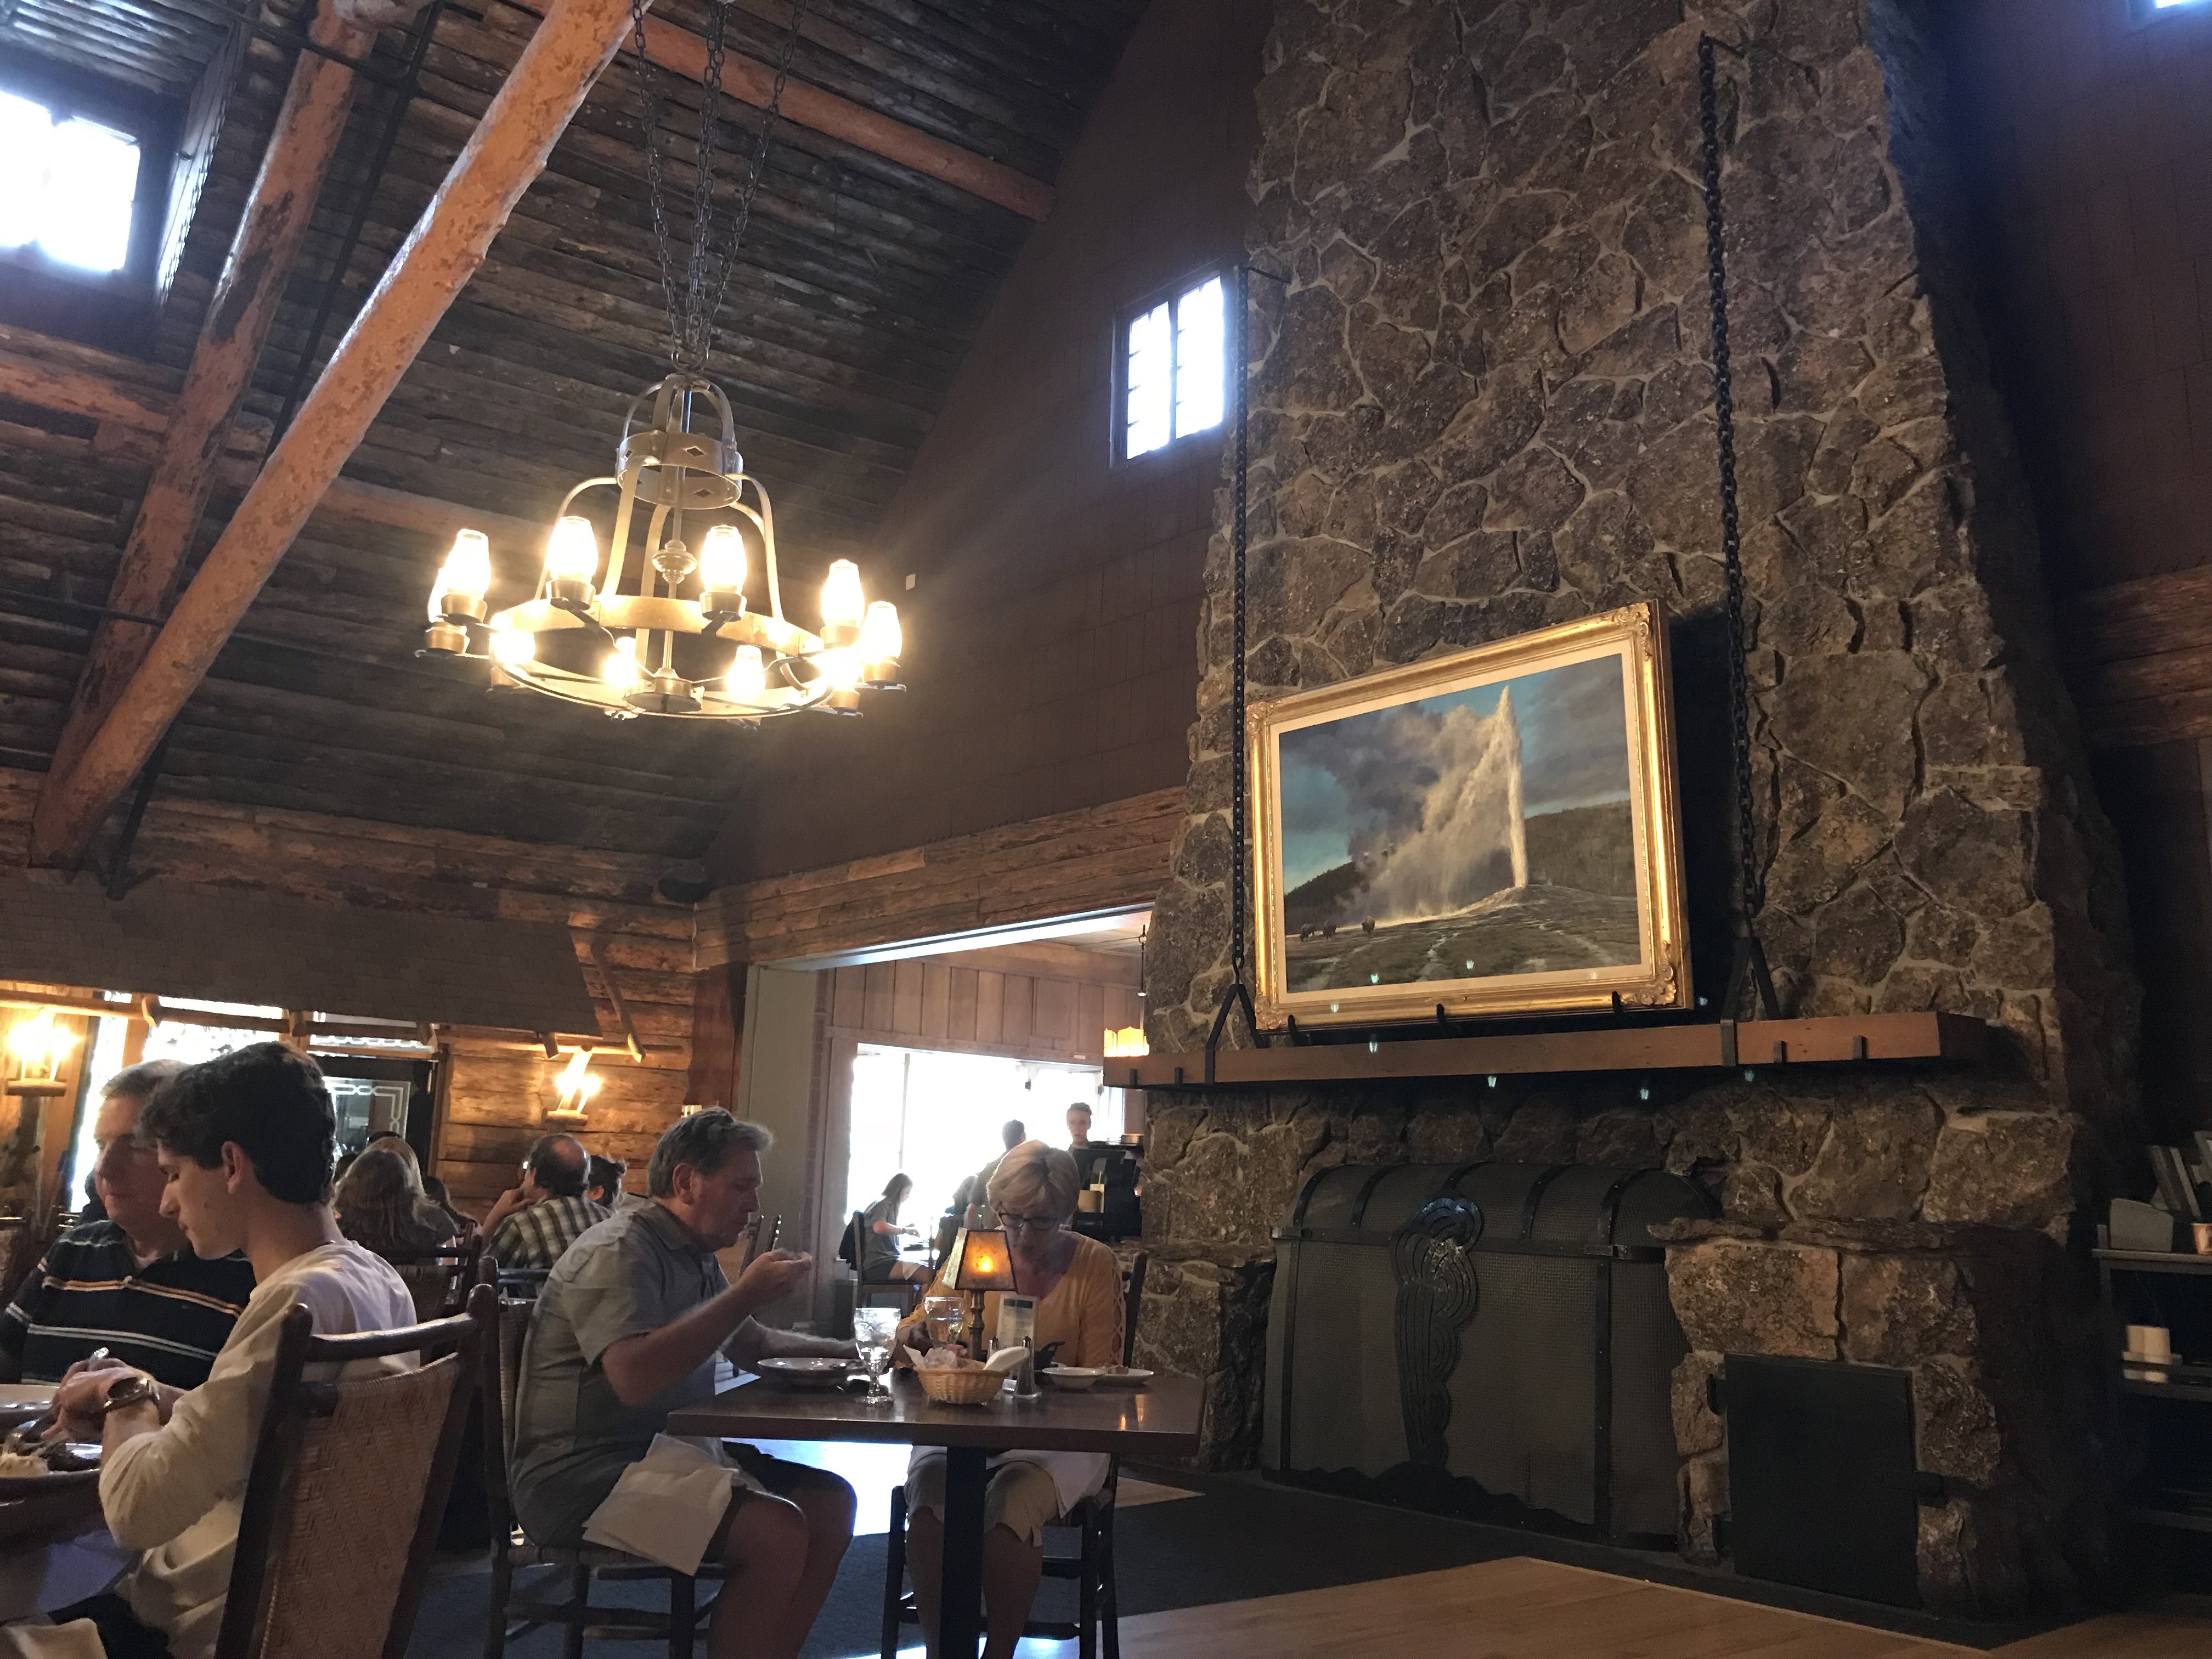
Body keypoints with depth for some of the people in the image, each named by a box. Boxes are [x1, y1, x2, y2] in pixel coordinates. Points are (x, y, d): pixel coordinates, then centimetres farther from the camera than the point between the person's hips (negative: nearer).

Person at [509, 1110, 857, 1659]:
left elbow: (753, 1344, 29)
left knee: (830, 1502, -2)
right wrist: (746, 1294, -27)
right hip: (581, 1471, -10)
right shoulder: (620, 1252, -15)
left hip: (666, 1451, 10)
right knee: (777, 1533, -27)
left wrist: (843, 1350, 16)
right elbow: (635, 1378, -32)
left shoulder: (697, 1258, 15)